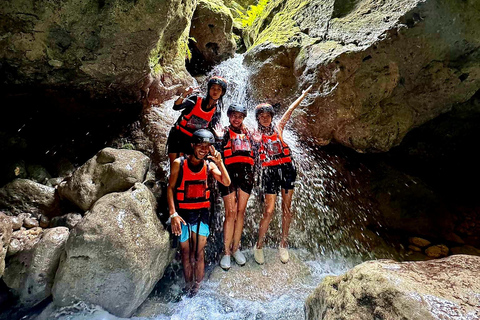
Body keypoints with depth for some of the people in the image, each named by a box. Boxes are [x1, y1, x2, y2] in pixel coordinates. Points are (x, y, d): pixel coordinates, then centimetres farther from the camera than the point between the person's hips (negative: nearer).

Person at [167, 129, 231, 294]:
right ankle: (188, 287, 27)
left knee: (199, 252, 7)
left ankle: (197, 287, 24)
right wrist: (173, 213, -13)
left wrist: (219, 162, -20)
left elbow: (226, 183, -8)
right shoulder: (179, 163, -6)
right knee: (186, 251, 10)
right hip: (182, 212, -1)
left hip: (202, 212, 1)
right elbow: (170, 188, -6)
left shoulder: (209, 165, 0)